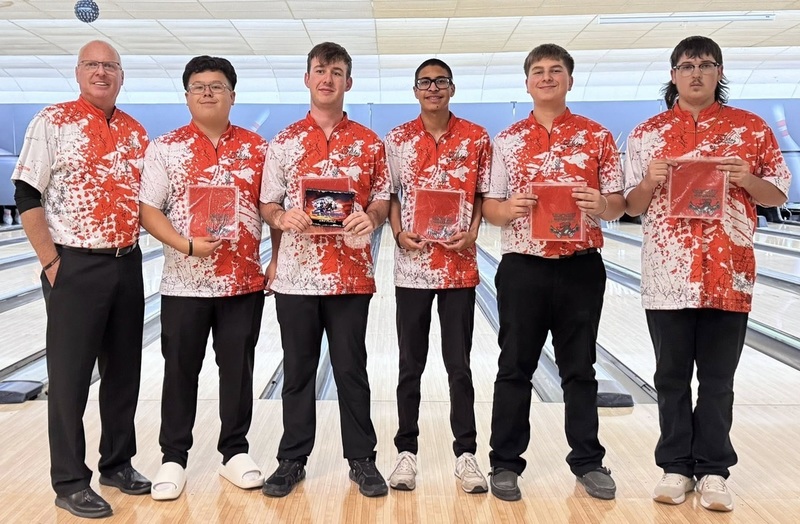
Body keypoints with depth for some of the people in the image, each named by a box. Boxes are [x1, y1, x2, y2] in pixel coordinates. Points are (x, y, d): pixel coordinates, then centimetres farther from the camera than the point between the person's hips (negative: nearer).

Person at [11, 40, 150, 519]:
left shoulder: (137, 132, 10)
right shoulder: (53, 122, -5)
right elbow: (27, 197, -8)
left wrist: (131, 247, 9)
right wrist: (51, 262, -11)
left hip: (128, 265, 5)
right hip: (76, 266, -5)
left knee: (124, 370, 12)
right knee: (70, 375, 2)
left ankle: (118, 461, 27)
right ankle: (70, 481, 12)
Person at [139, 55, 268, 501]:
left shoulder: (257, 148, 4)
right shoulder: (166, 148, 0)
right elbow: (148, 210, -4)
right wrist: (187, 245, -17)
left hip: (244, 281, 1)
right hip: (185, 283, -1)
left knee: (238, 369, 10)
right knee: (180, 371, 7)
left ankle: (235, 451, 24)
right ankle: (174, 458, 20)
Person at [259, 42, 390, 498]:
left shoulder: (369, 143, 5)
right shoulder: (284, 142, 5)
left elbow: (383, 200, 7)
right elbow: (268, 205, 7)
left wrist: (370, 218, -14)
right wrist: (283, 217, -14)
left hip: (351, 275, 0)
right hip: (296, 275, 1)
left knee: (352, 369, 6)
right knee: (298, 371, 9)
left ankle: (363, 460, 19)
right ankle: (293, 460, 22)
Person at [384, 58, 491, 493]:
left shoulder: (476, 138, 2)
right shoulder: (397, 140, 4)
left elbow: (485, 196, 5)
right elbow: (390, 196, 7)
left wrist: (472, 233, -11)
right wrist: (399, 233, -9)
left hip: (460, 266, -1)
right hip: (412, 265, 1)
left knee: (459, 365, 5)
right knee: (410, 366, 8)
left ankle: (465, 454, 16)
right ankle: (406, 452, 20)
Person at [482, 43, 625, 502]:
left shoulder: (598, 137, 4)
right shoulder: (508, 140, 5)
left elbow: (618, 205, 4)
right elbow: (489, 207, 4)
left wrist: (601, 205, -18)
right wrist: (509, 209, -17)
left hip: (581, 267, 0)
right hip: (523, 267, 0)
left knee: (579, 368, 10)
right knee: (515, 368, 7)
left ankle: (588, 460, 23)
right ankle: (506, 462, 17)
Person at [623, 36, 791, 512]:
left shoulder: (751, 128, 4)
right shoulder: (647, 133, 6)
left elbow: (778, 195, 7)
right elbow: (633, 206, 8)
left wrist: (746, 179, -12)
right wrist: (650, 181, -13)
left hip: (729, 275, 0)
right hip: (668, 275, 1)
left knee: (718, 380, 8)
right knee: (672, 377, 9)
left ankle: (713, 471, 19)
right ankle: (676, 467, 21)